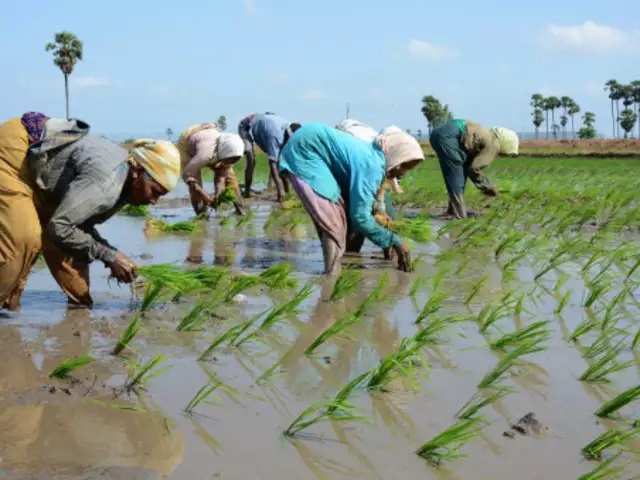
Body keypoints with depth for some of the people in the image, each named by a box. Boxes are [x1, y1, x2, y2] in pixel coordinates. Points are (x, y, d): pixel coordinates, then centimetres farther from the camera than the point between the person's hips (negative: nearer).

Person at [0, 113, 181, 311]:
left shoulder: (124, 184, 1)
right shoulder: (105, 182, -31)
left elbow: (79, 221, 7)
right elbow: (59, 227, -29)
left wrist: (114, 256, -5)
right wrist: (109, 256, -21)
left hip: (31, 157, 10)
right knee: (25, 237, -20)